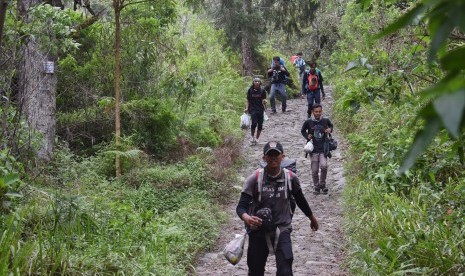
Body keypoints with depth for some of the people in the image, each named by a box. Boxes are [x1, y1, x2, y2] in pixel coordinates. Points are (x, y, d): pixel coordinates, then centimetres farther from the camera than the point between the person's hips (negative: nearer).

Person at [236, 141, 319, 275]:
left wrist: (312, 218, 28)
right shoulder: (254, 179, -11)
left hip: (282, 230, 0)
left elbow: (300, 200, 14)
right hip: (258, 231, 0)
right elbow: (241, 206, -14)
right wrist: (246, 218, -37)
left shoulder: (291, 178, -4)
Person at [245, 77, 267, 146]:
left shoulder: (262, 90, 4)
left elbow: (264, 100, 8)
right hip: (252, 109, -2)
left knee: (260, 125, 1)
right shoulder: (250, 90, 3)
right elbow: (248, 101, 7)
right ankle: (252, 137, 3)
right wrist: (246, 108, -4)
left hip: (260, 109, 2)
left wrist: (264, 102, -14)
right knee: (254, 123, -18)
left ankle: (257, 139, 17)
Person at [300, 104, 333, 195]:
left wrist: (330, 130, 0)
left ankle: (322, 184, 3)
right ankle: (316, 186, 25)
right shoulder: (308, 122, -4)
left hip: (323, 148, 0)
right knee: (314, 170, 3)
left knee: (324, 165, -20)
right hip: (313, 149, 0)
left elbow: (331, 126, 21)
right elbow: (303, 131, 13)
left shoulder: (326, 120, -1)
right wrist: (307, 136, -5)